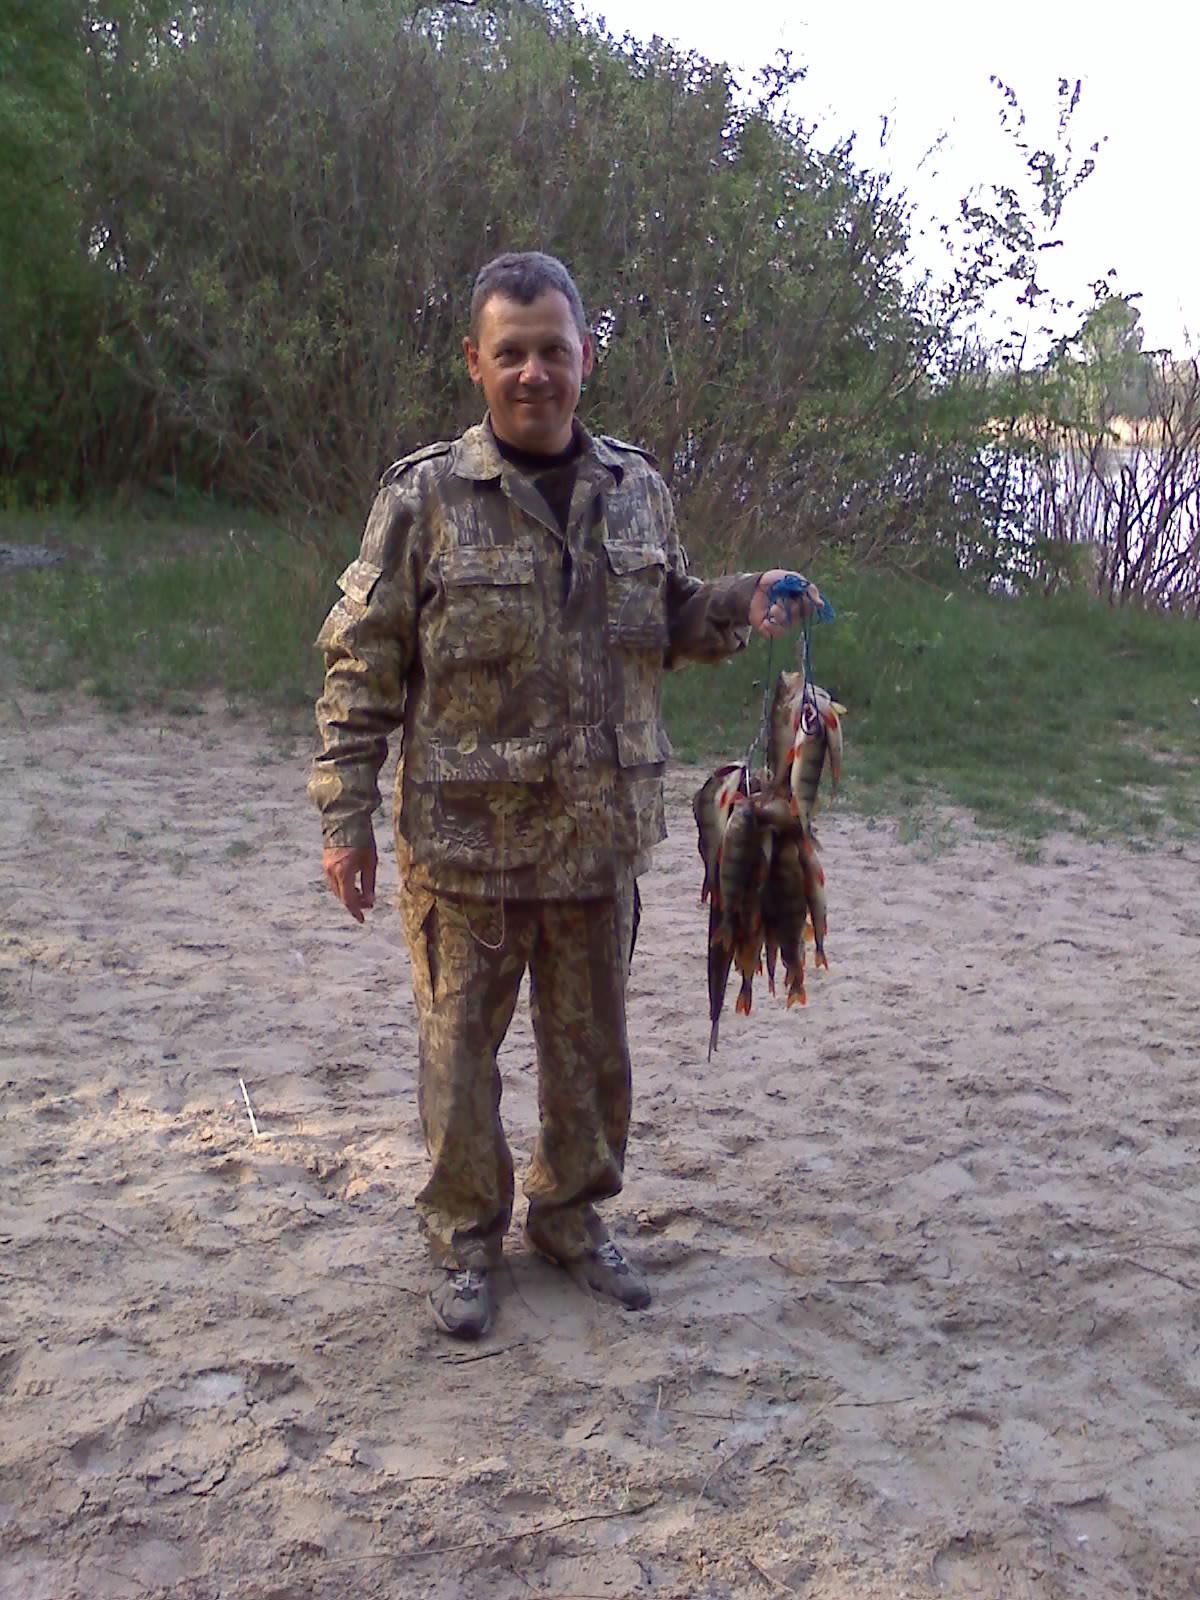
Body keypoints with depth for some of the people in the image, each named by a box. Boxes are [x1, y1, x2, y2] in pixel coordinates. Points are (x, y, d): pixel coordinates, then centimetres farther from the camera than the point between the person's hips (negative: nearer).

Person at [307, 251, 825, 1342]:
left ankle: (571, 1215, 38)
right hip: (462, 843, -3)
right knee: (461, 1047, 9)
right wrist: (346, 818, -8)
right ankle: (466, 1237, 30)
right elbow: (361, 668, -6)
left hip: (600, 838, 4)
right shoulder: (426, 497, -8)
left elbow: (668, 623, 18)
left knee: (591, 1045, 16)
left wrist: (741, 607, -3)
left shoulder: (636, 490, 5)